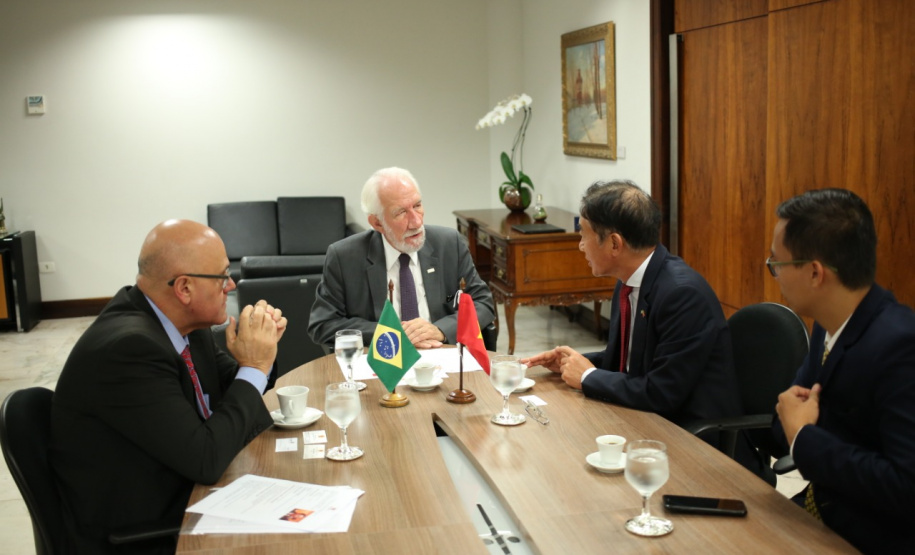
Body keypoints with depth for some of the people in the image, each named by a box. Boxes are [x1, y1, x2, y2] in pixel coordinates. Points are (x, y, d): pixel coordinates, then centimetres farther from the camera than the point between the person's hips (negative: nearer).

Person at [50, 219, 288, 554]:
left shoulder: (182, 322, -2)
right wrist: (254, 367, -18)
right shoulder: (127, 347, -27)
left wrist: (260, 347, -6)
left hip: (185, 496, 8)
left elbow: (225, 390, 13)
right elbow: (206, 459, -27)